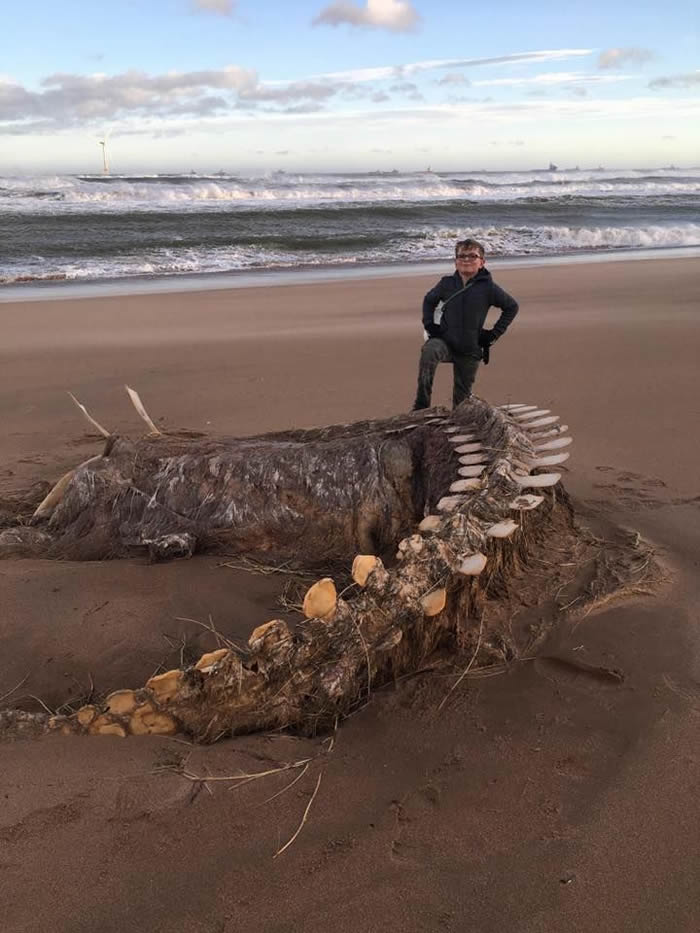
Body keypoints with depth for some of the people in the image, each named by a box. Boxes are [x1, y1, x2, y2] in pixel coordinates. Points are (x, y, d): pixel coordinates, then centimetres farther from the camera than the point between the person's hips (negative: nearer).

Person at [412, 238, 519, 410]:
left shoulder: (488, 287, -4)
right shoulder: (446, 283, 2)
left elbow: (512, 306, 8)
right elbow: (429, 300, 21)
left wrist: (494, 334, 3)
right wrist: (429, 325, 7)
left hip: (470, 351, 0)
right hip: (445, 342, 0)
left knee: (462, 398, 7)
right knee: (429, 350, -35)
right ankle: (421, 407, -33)